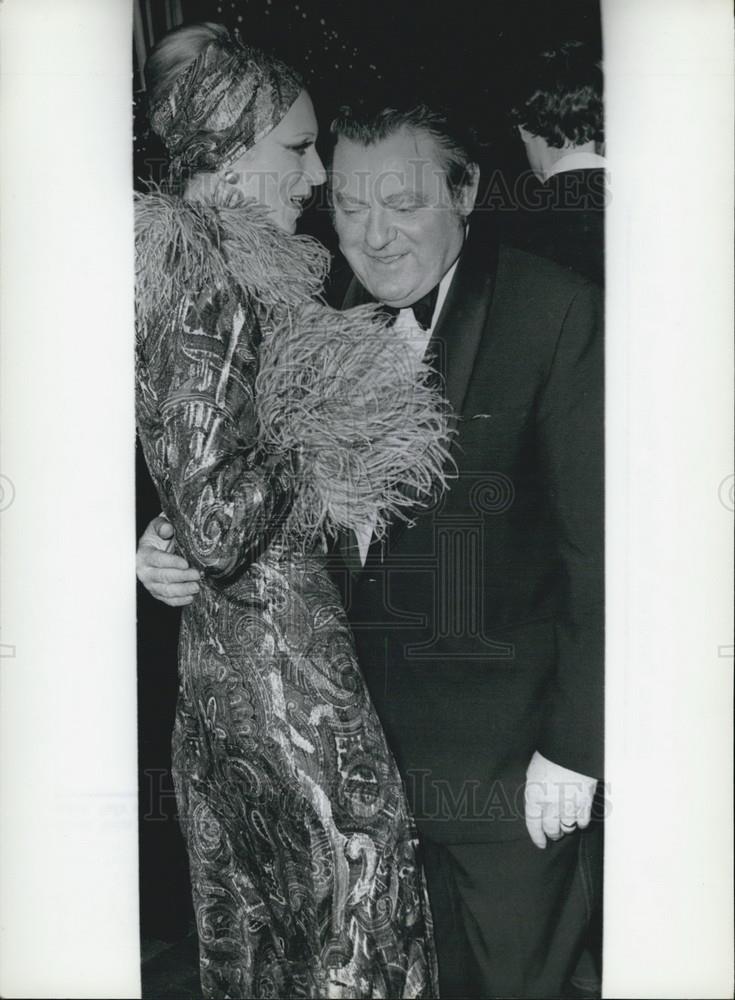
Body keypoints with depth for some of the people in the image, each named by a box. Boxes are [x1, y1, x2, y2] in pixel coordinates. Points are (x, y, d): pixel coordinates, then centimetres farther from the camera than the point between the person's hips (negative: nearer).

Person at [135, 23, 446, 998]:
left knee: (255, 915, 22)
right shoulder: (212, 294, -20)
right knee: (349, 897, 7)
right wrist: (321, 439, -14)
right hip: (277, 656, -9)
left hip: (216, 655, 9)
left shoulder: (210, 272, 9)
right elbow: (218, 524, -27)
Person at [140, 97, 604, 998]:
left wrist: (574, 746, -14)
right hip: (367, 742, 5)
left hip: (510, 757, -4)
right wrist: (173, 552, -12)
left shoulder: (556, 313, -13)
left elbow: (596, 546, -14)